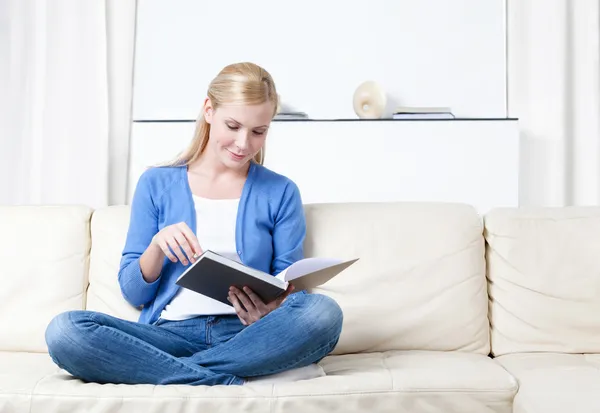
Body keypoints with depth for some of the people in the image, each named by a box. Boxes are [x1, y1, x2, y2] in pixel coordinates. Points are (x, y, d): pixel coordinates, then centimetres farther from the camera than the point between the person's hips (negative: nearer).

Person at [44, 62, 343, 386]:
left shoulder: (281, 193, 9)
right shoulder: (156, 184, 9)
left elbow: (289, 288, 7)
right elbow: (134, 293, 9)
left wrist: (268, 310, -17)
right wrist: (157, 245, -13)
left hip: (246, 336, 0)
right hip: (171, 333, 1)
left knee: (323, 312, -31)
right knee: (63, 330, -26)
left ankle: (160, 372, -22)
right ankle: (233, 381, -24)